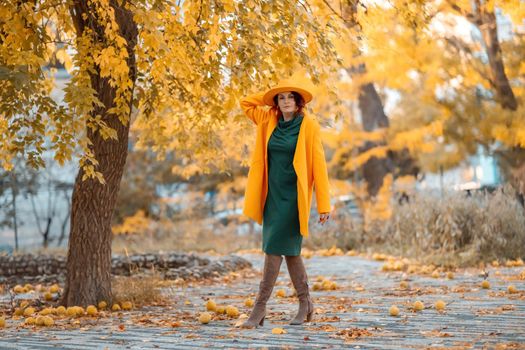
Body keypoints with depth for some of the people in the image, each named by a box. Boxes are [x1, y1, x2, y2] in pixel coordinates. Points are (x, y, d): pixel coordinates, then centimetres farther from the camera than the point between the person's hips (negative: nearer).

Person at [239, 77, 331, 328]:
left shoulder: (309, 126, -7)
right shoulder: (269, 121, 7)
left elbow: (318, 165, -9)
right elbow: (245, 103, 20)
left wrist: (324, 204, -11)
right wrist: (270, 96, 8)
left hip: (293, 196, -6)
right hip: (272, 194, 6)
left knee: (274, 248, -10)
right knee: (289, 250, 10)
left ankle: (260, 307, -6)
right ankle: (305, 304, 21)